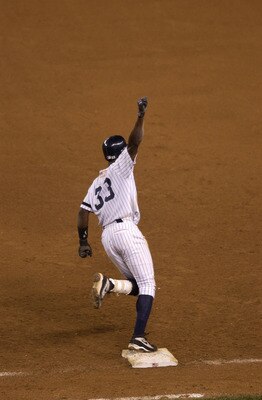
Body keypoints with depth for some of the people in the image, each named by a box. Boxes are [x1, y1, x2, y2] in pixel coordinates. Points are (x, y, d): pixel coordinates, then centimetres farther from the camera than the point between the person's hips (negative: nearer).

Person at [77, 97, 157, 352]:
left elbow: (84, 212, 14)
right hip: (126, 229, -7)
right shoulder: (120, 167, 6)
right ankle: (138, 338, -21)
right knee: (147, 285, -6)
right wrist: (140, 117, -17)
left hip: (107, 237, 7)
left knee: (136, 286, 16)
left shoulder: (97, 182, 23)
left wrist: (83, 241, 16)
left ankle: (108, 284, -15)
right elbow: (134, 143, -11)